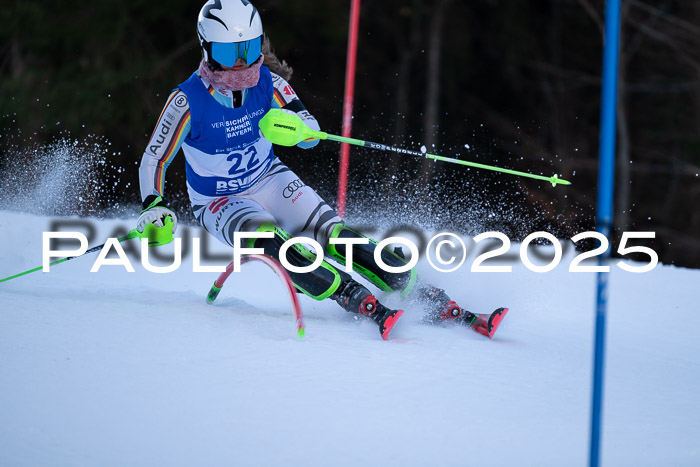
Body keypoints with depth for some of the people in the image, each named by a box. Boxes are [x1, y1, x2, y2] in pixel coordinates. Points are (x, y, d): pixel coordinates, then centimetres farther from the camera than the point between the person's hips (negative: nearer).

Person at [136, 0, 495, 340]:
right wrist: (153, 208, -28)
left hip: (269, 180, 3)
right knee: (274, 245, -33)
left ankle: (434, 301, -21)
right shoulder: (188, 101, -21)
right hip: (220, 203, -3)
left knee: (334, 234, -18)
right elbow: (154, 160, -12)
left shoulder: (268, 82, -13)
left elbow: (312, 135, -10)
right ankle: (368, 307, -40)